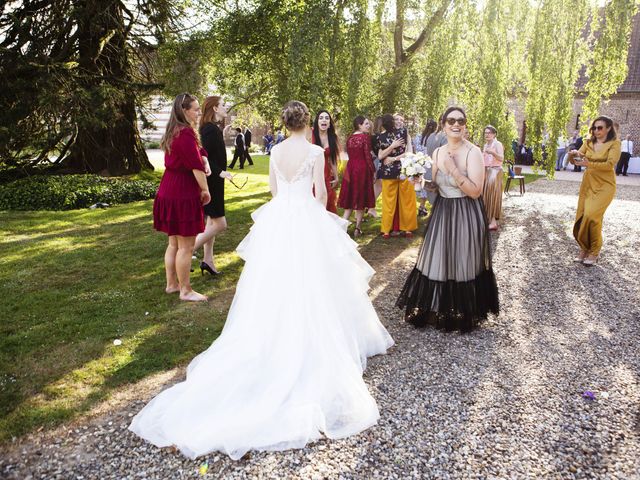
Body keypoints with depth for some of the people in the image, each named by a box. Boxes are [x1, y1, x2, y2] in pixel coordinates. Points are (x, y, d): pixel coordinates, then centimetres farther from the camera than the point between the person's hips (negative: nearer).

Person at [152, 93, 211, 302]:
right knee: (186, 246, -1)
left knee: (174, 243, 18)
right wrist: (205, 190, -7)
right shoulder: (186, 134, -18)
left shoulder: (173, 132, 14)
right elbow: (196, 166, -18)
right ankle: (185, 291, 9)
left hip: (169, 191, 10)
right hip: (183, 194, -10)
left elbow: (197, 156, 18)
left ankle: (171, 284, 29)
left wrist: (204, 162, 0)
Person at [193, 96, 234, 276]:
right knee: (220, 224, -7)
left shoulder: (213, 128, 12)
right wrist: (220, 172, -31)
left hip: (214, 182, 10)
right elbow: (204, 157, -24)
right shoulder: (210, 129, -18)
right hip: (211, 182, -10)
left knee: (212, 222, 14)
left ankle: (208, 261, 21)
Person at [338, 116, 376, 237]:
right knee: (361, 199, 5)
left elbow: (350, 155, 11)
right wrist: (373, 171, -4)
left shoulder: (349, 139, 9)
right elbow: (368, 156, -12)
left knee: (350, 199, 11)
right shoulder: (365, 137, -10)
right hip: (363, 169, -5)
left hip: (350, 169, 5)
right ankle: (357, 229, 8)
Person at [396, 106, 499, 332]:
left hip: (465, 216, -6)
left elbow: (475, 191, -18)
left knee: (462, 265, 4)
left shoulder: (473, 152, -13)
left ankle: (463, 314, 23)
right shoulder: (438, 152, 6)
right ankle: (438, 309, 29)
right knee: (438, 263, 11)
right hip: (442, 214, 6)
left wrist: (454, 170, -25)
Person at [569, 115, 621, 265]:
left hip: (605, 186, -6)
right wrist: (574, 155, -22)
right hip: (587, 184, 6)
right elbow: (575, 160, 1)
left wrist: (589, 164, -33)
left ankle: (594, 251, -6)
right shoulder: (588, 143, 8)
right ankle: (584, 248, 22)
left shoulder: (614, 144, -7)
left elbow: (610, 164, -20)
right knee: (581, 217, 5)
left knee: (592, 215, -21)